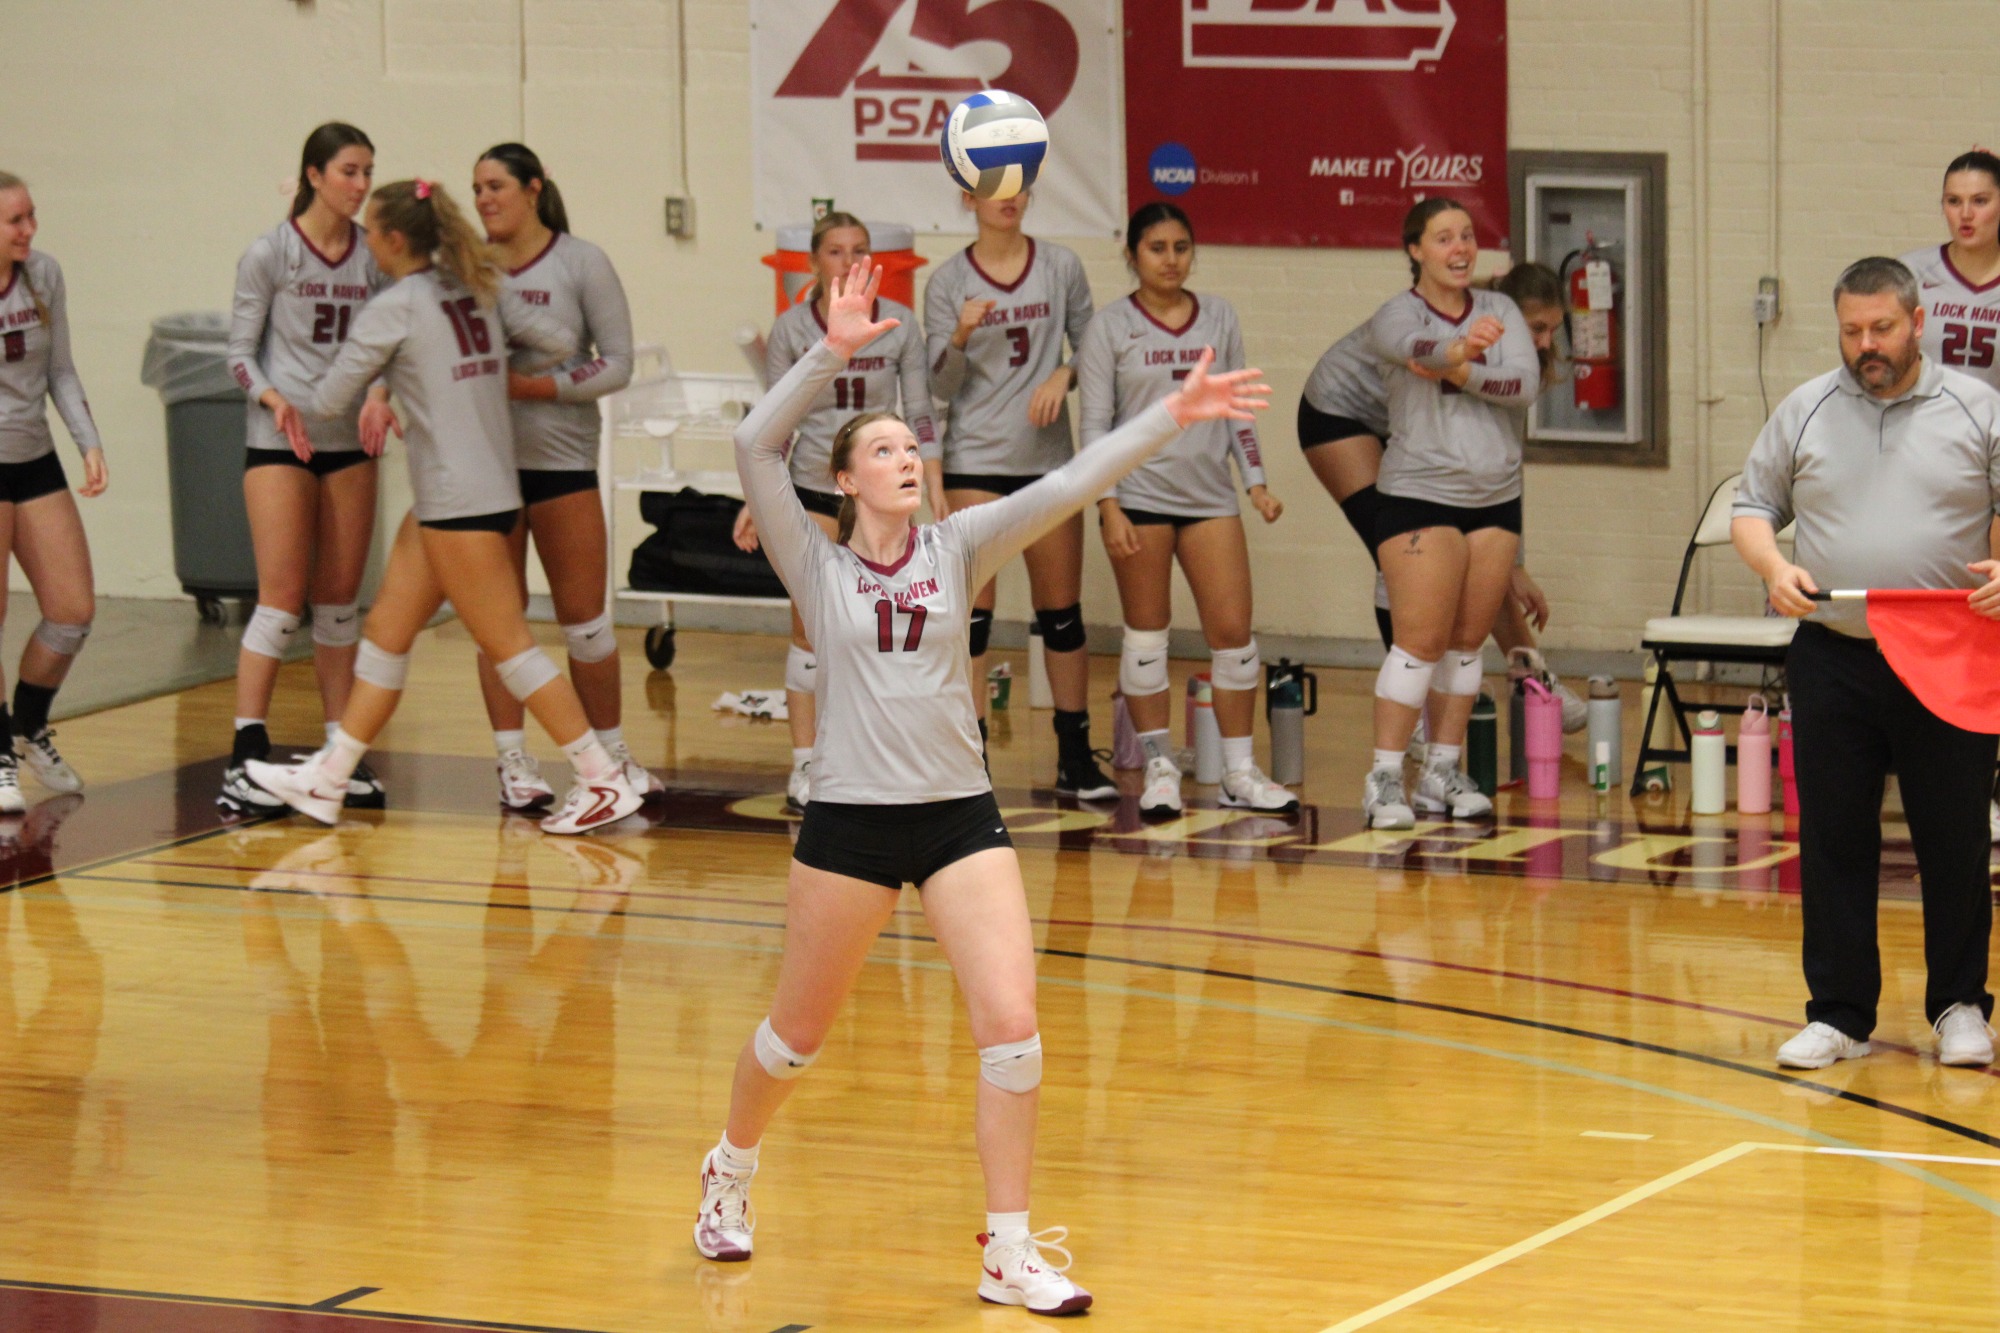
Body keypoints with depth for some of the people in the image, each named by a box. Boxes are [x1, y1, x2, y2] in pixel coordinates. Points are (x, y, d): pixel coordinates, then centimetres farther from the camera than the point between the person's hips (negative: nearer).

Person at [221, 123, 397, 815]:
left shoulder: (375, 257, 5)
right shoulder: (269, 254, -5)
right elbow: (240, 352, -2)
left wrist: (381, 395, -15)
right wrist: (276, 400, -20)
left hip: (350, 442, 4)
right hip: (278, 441, -4)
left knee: (340, 598, 8)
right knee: (283, 597, -10)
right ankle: (246, 756, -9)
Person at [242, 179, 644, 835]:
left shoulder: (394, 308, -11)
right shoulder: (479, 290, 9)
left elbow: (334, 393, -6)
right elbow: (562, 343, 4)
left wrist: (296, 411, 15)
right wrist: (502, 377, 22)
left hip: (460, 503, -9)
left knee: (508, 644, -5)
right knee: (385, 632, 13)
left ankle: (605, 781, -3)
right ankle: (326, 781, 19)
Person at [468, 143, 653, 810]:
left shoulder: (581, 264, -2)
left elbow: (618, 365, -5)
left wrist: (533, 386, -15)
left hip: (563, 459, -2)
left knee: (585, 619, 3)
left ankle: (611, 753, 18)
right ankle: (513, 762, 10)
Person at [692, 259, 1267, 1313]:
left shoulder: (956, 549, 4)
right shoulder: (816, 564, -2)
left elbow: (1066, 487, -6)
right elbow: (755, 445, -15)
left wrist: (1171, 418, -17)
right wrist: (831, 353, -23)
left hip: (961, 816, 2)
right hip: (850, 820, -2)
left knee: (1012, 1028, -11)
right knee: (796, 1036, 11)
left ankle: (1009, 1254, -2)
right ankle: (731, 1170, 41)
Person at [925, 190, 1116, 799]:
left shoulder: (1062, 267, 3)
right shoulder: (948, 281, -1)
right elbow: (940, 386, -3)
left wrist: (1064, 374, -10)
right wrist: (960, 338, -21)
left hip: (1048, 458, 2)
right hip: (975, 458, -2)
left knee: (1061, 610, 7)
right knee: (972, 610, -5)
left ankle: (1076, 757, 15)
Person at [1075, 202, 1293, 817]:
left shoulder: (1219, 318, 11)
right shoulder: (1110, 327, 1)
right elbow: (1095, 425, -2)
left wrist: (1257, 482, 6)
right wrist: (1109, 507, -10)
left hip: (1210, 498, 3)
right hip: (1139, 494, -3)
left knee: (1233, 631, -3)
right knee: (1146, 632, 2)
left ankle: (1239, 772, 6)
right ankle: (1159, 768, 11)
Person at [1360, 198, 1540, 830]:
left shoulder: (1499, 310, 7)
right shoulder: (1398, 314, -6)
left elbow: (1525, 383, -8)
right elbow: (1413, 345, -31)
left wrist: (1463, 374, -24)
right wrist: (1459, 347, -53)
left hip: (1496, 498, 5)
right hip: (1419, 497, -5)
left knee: (1466, 641, 8)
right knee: (1420, 641, -11)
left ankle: (1442, 773, 17)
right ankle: (1384, 778, -6)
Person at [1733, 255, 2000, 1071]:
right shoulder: (1805, 412, 9)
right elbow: (1752, 507, 13)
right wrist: (1773, 567, -8)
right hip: (1833, 659, 2)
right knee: (1833, 841, 3)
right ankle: (1838, 1013, 10)